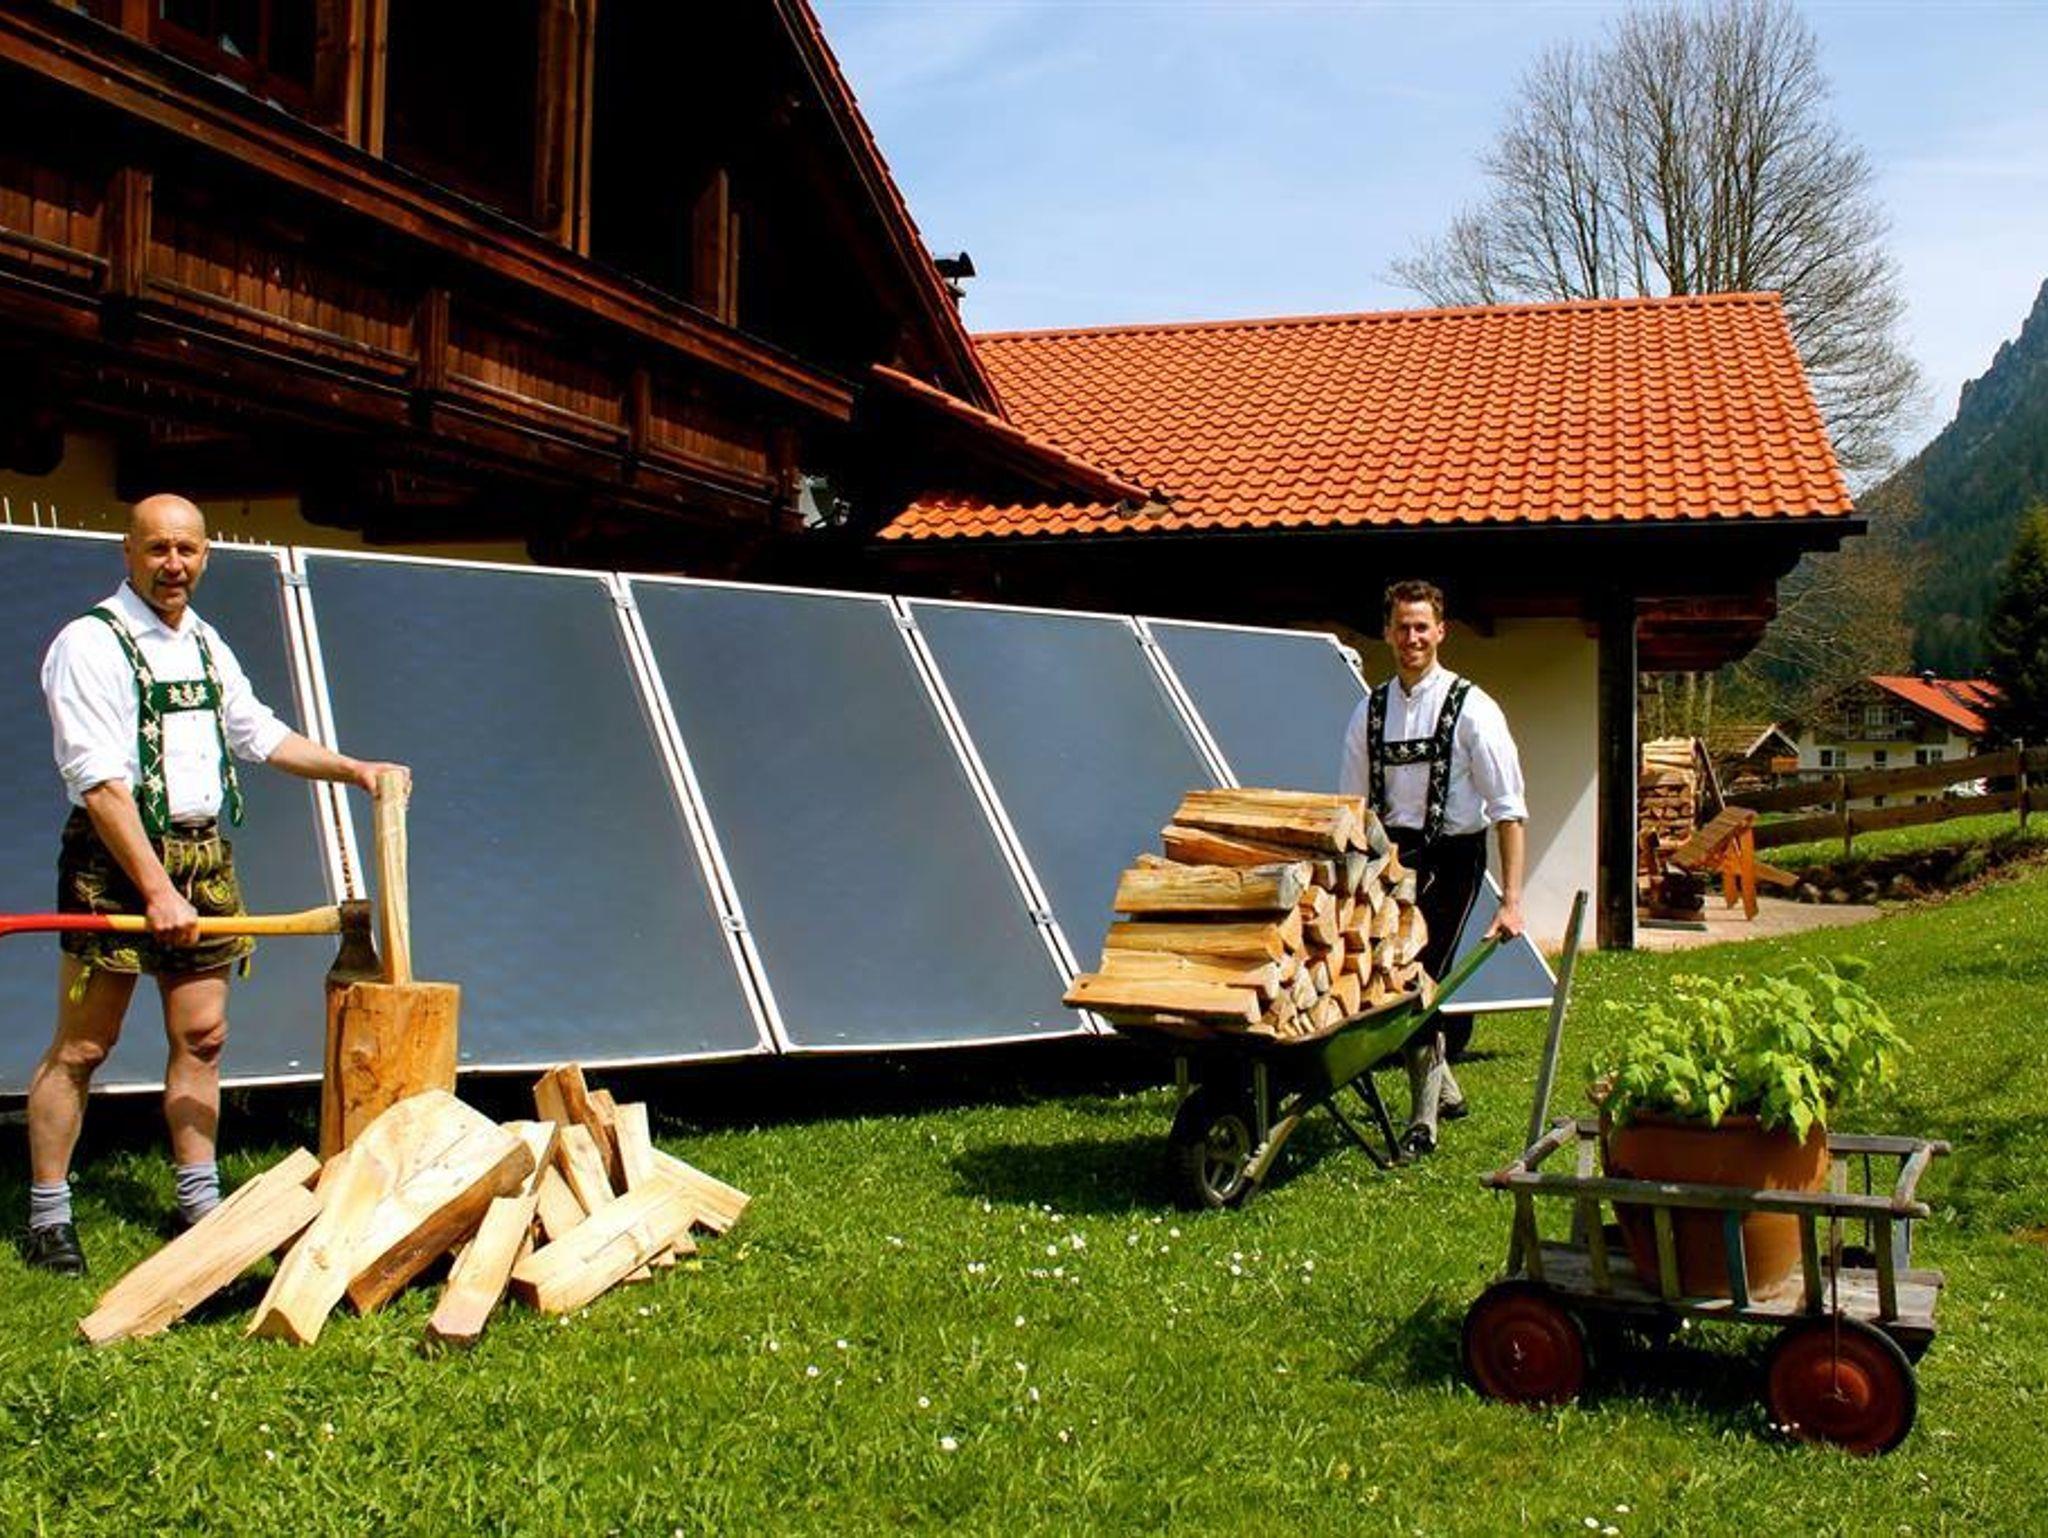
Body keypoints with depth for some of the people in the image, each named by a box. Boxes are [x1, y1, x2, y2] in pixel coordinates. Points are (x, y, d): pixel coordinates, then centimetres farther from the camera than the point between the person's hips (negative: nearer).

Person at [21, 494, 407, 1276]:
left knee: (201, 1036, 9)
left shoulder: (206, 645, 14)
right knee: (81, 1046, -1)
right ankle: (47, 1218, 9)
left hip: (205, 857, 7)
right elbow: (101, 782, -17)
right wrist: (155, 887, -22)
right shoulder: (90, 644, -9)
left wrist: (354, 770, 19)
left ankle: (198, 1202, 18)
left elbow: (258, 733, 26)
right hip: (117, 859, -7)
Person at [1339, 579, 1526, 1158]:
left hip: (1451, 856, -5)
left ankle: (1424, 1121, 5)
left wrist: (1511, 899, -14)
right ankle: (1445, 1089, 31)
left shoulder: (1471, 708, -7)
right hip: (1393, 854, 5)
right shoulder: (1370, 710, 8)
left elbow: (1508, 809, -9)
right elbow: (1352, 807, 14)